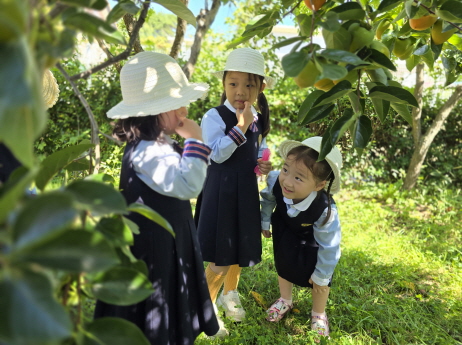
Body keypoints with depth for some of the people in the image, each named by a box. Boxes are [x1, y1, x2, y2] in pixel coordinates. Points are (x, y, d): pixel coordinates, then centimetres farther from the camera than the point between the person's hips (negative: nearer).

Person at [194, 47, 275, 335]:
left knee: (240, 249, 20)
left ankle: (230, 295, 45)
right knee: (221, 258, 0)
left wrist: (264, 165, -4)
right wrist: (240, 127, -27)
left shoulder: (259, 119, 5)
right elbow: (217, 154, -24)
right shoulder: (215, 117, -14)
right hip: (221, 192, -6)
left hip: (246, 193, 7)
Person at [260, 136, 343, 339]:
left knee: (319, 281, 12)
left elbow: (328, 246, -28)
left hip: (312, 242, -3)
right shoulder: (276, 181, -39)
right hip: (285, 233, 3)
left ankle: (318, 314, 45)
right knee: (283, 267, 23)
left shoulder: (325, 210, -45)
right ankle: (285, 301, 54)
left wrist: (321, 275, -15)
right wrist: (265, 221, 3)